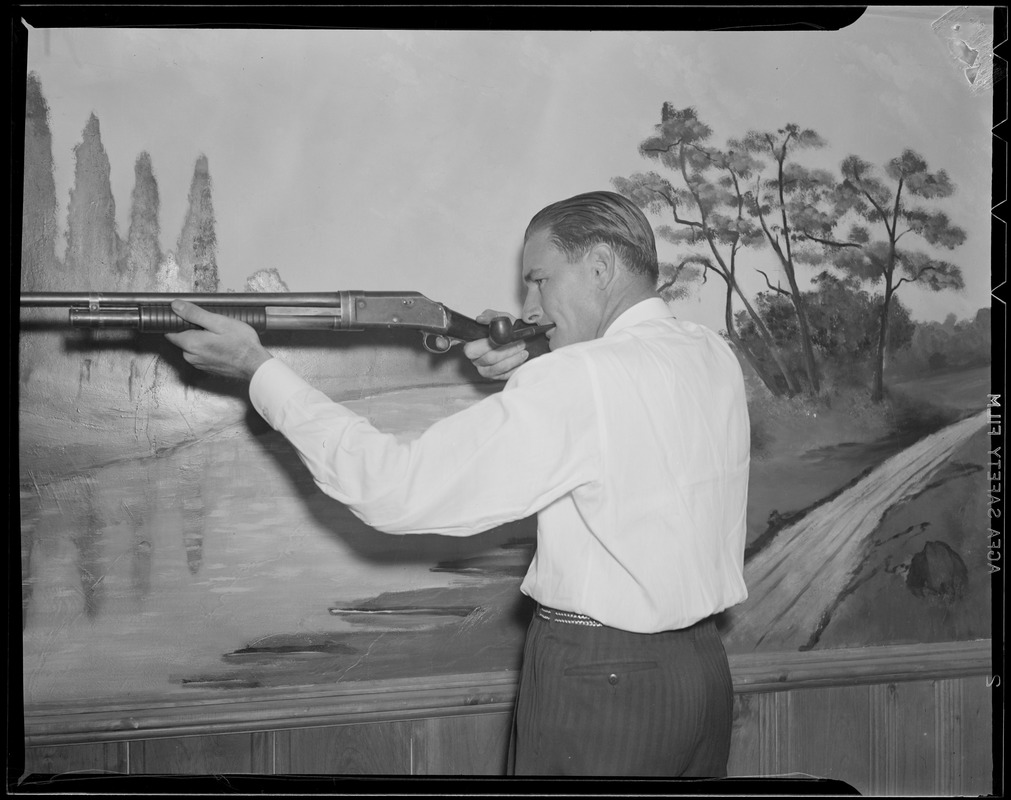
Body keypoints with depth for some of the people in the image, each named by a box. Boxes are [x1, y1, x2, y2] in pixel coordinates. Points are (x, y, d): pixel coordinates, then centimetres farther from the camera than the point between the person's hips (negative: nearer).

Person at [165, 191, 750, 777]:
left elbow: (395, 490, -20)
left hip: (599, 681, -8)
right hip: (706, 669, 8)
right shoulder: (714, 356, 3)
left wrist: (258, 368, -14)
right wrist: (530, 371, 6)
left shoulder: (581, 379, -20)